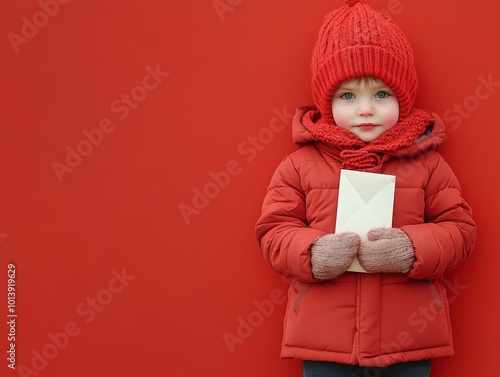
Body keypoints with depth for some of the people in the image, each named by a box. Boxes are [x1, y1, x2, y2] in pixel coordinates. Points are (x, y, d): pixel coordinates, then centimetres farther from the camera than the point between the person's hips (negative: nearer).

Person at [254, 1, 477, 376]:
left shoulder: (426, 163, 1)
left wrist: (413, 249, -19)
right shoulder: (300, 164, -1)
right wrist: (311, 253, -21)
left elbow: (459, 229, 0)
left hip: (409, 341, 1)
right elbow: (274, 231, 0)